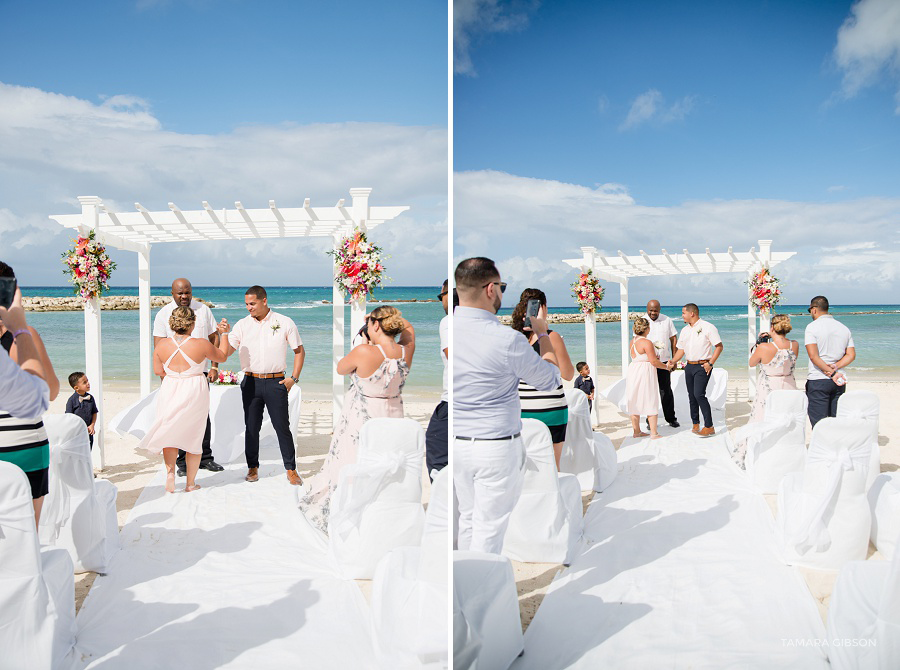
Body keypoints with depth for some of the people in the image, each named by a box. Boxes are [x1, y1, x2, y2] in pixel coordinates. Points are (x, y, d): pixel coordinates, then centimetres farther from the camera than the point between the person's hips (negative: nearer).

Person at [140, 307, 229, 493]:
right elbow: (221, 357, 2)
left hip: (170, 392, 2)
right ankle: (191, 483, 19)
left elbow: (158, 371, 4)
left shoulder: (162, 345, -8)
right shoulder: (201, 344, -16)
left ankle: (170, 472, 1)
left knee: (170, 434, 18)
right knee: (194, 436, 11)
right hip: (195, 394, -2)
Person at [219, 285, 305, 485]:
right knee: (251, 427, 6)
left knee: (282, 426, 0)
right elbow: (226, 352, 3)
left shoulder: (285, 323, 1)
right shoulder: (242, 325, 6)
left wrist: (293, 378, 0)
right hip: (251, 382, 2)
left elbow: (299, 351, 8)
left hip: (276, 382, -2)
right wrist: (224, 334, -15)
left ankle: (291, 469, 10)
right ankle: (252, 467, 20)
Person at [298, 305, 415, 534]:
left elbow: (340, 368, -6)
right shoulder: (406, 352, -10)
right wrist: (390, 316, 7)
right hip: (392, 419, 5)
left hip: (361, 422, -5)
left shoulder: (364, 352, -26)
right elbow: (409, 329, 13)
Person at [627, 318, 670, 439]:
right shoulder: (646, 342, -16)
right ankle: (654, 433, 3)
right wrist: (666, 366, -2)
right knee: (650, 402, 0)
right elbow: (654, 361, -16)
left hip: (633, 371, 8)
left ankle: (636, 430, 18)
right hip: (645, 373, -8)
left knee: (635, 402, 12)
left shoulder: (633, 341, 9)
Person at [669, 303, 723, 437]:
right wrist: (673, 361, 2)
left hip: (702, 366, -7)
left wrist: (710, 363, -14)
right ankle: (695, 423, 21)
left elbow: (719, 346, -7)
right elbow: (681, 349, 18)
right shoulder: (685, 330, 15)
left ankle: (709, 427, -11)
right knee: (691, 396, 9)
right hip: (689, 366, 7)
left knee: (699, 394, -16)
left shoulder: (708, 327, -6)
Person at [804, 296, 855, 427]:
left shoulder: (812, 327, -6)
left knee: (818, 424, -4)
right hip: (839, 383, 6)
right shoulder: (844, 328, 12)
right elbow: (851, 355, 6)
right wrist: (835, 367, -4)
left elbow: (813, 356, -16)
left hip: (818, 381, -6)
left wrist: (831, 372, -13)